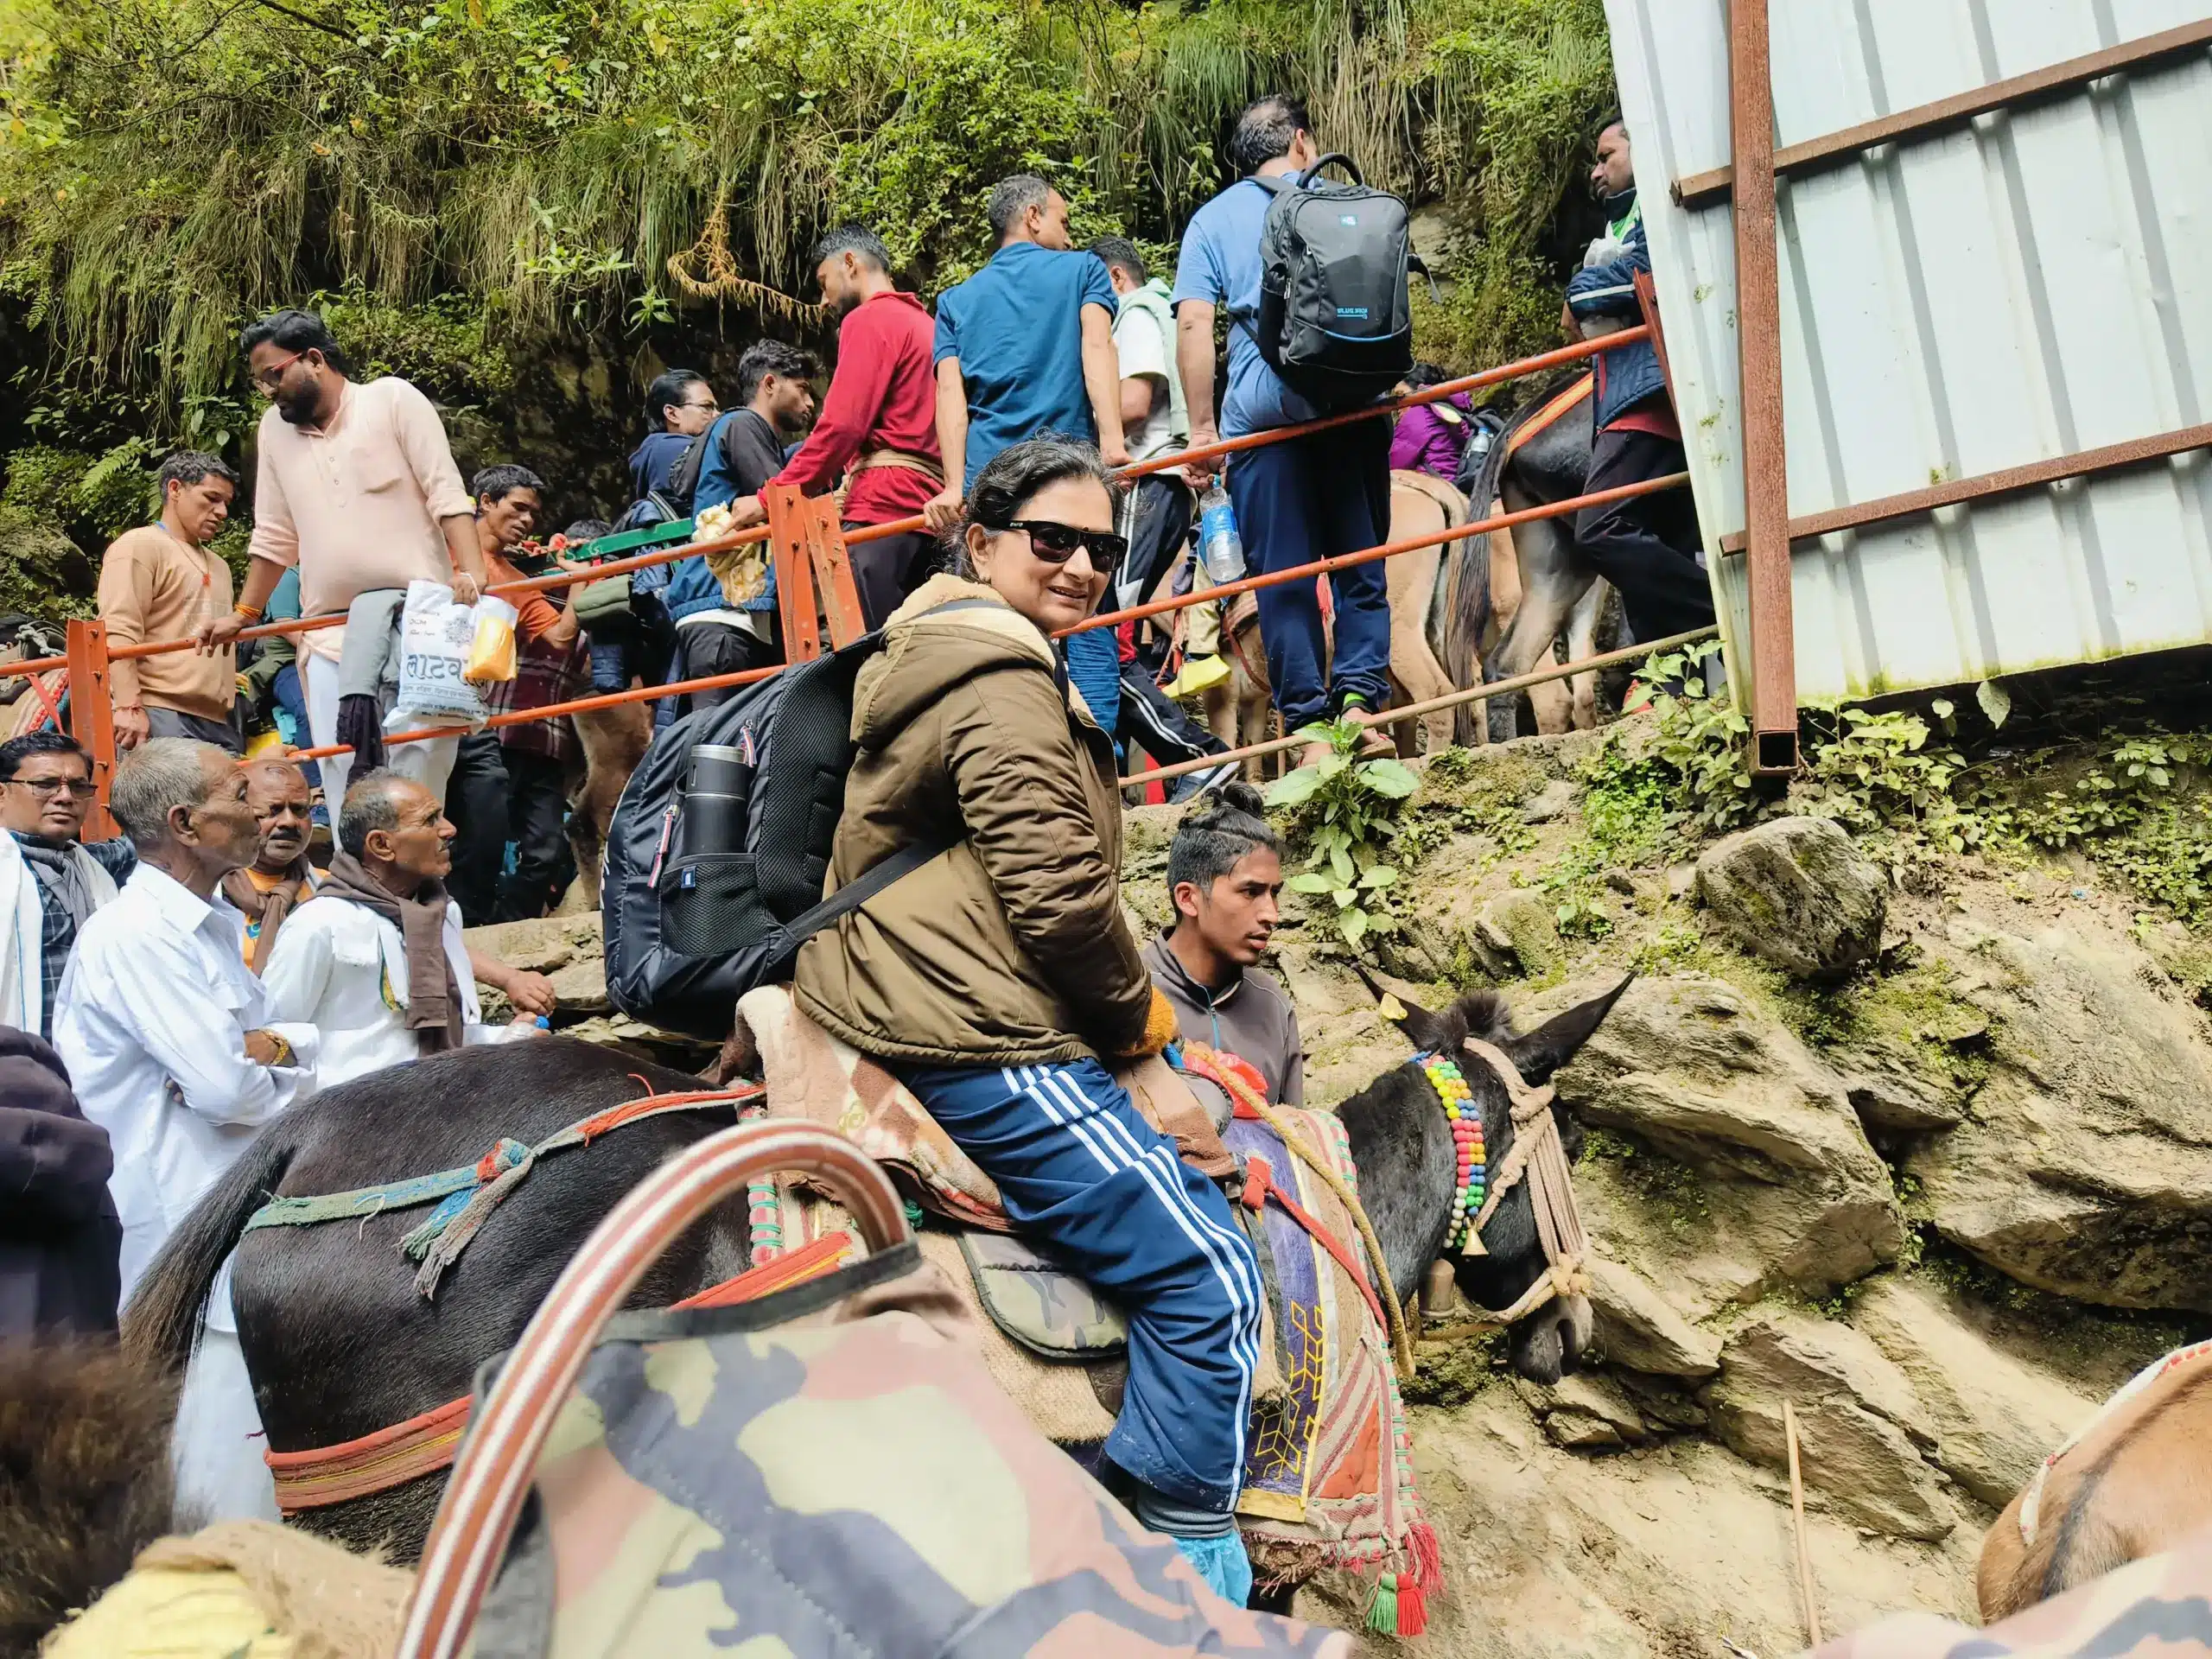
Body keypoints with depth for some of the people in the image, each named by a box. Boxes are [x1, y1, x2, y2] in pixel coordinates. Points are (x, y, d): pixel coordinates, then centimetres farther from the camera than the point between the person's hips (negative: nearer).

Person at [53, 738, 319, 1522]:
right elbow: (226, 1088, -23)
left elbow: (304, 1041, 13)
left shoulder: (215, 924, 14)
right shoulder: (136, 936, -17)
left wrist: (270, 1047, -9)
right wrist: (277, 1071, -2)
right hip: (184, 1231, -10)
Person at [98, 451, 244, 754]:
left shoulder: (218, 565, 29)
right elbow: (118, 632, -10)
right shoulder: (139, 546, 2)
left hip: (219, 721, 8)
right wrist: (130, 706, -20)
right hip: (161, 716, -8)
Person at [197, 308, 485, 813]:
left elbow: (447, 492, -5)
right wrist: (243, 614, 22)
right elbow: (275, 537, 23)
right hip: (332, 638, 4)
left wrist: (471, 571, -18)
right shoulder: (275, 429, 17)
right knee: (342, 771, -2)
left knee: (417, 761, -5)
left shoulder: (393, 398, 3)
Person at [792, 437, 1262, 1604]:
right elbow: (1061, 898, -21)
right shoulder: (1004, 686, -16)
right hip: (979, 1045, -12)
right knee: (1204, 1274, -11)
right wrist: (1139, 1014, -3)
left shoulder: (935, 652, 19)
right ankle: (1193, 1560, -2)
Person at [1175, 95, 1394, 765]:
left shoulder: (1212, 219, 12)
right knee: (1361, 560, 8)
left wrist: (1201, 426, 0)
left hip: (1262, 409, -1)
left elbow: (1194, 322, 0)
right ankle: (1358, 697, -7)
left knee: (1282, 576, 2)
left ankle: (1311, 728, -1)